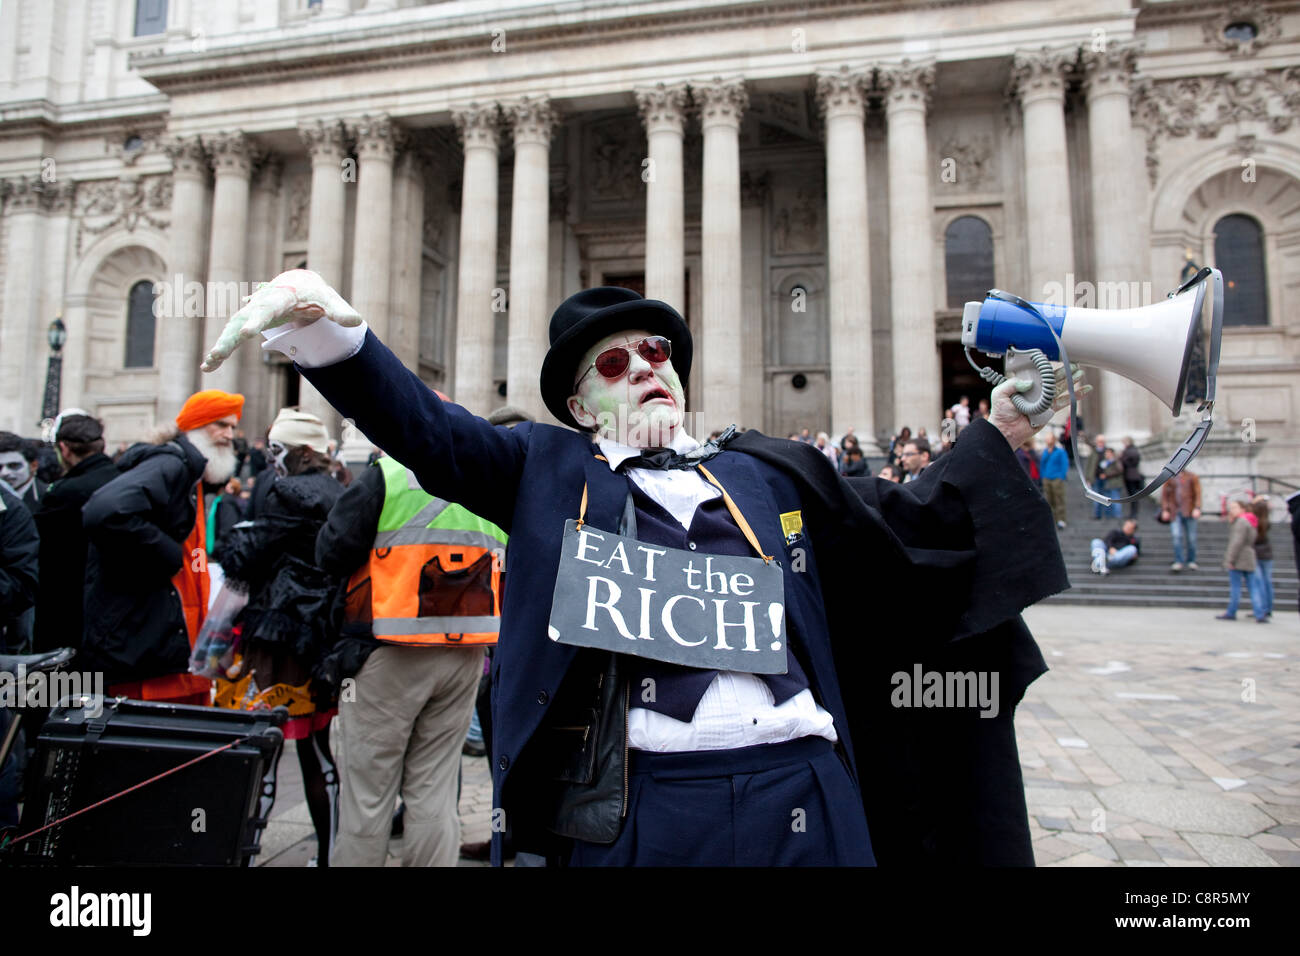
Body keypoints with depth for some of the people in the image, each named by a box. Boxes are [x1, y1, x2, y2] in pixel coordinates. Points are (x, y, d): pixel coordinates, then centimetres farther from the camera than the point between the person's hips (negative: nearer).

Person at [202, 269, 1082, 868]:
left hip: (801, 791, 3)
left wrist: (997, 439, 17)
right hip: (636, 804, -2)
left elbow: (902, 524, 18)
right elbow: (428, 432, -7)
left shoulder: (769, 472, 13)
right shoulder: (548, 472, 6)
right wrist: (335, 337, -22)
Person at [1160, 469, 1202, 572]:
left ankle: (1191, 561, 21)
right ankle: (1179, 562, -9)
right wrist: (1165, 510, -1)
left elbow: (1197, 493, -1)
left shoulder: (1192, 477, 4)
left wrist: (1197, 508, -12)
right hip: (1175, 512, 0)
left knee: (1191, 538, 5)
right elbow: (1164, 494, 7)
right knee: (1177, 536, -12)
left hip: (1189, 512, 0)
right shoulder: (1169, 478, 6)